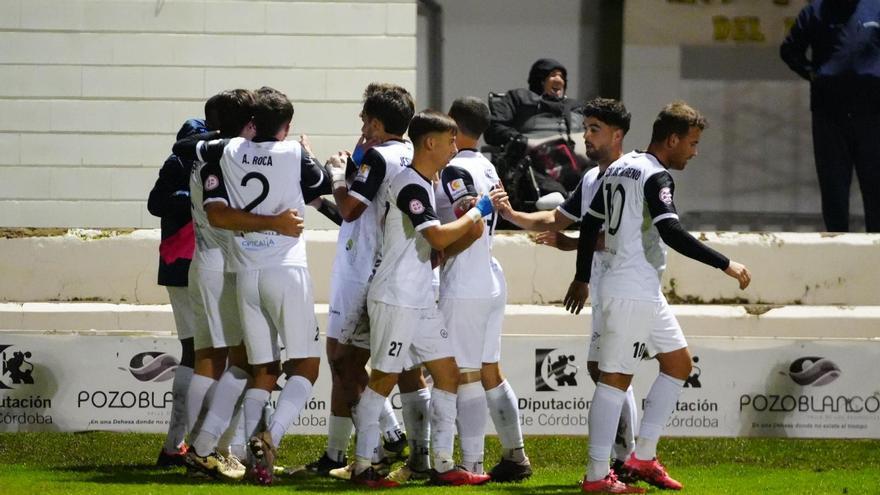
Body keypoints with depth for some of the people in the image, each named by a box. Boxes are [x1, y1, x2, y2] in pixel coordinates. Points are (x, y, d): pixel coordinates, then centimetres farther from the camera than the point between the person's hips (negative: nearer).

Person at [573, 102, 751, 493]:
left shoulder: (619, 168, 14)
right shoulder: (656, 177, -14)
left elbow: (589, 223, 20)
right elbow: (671, 233, -26)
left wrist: (582, 278, 28)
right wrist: (725, 265, -23)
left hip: (646, 292, 10)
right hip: (633, 293, -10)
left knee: (678, 363, 16)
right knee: (616, 378, -8)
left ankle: (643, 458, 16)